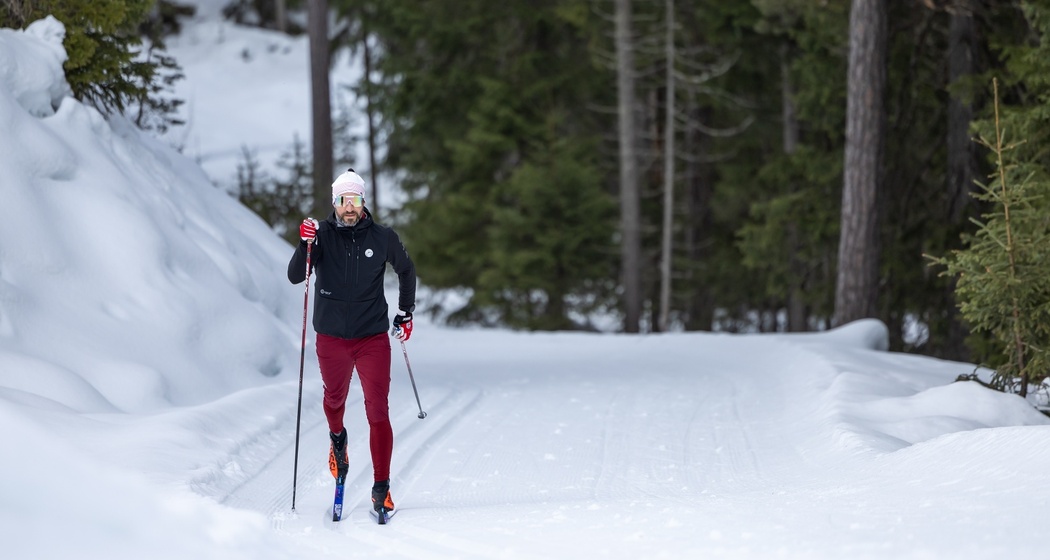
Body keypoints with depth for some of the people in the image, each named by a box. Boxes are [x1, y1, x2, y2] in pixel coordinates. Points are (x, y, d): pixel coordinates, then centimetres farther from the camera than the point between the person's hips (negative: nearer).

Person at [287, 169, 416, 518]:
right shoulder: (322, 235, -6)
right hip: (331, 338, 1)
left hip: (373, 337, -1)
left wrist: (405, 314, 15)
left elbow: (406, 271, 16)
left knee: (378, 412, -8)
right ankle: (337, 438, 55)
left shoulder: (382, 238, -3)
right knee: (334, 397, 21)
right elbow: (295, 277, -16)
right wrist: (305, 245, -31)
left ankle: (381, 488, -6)